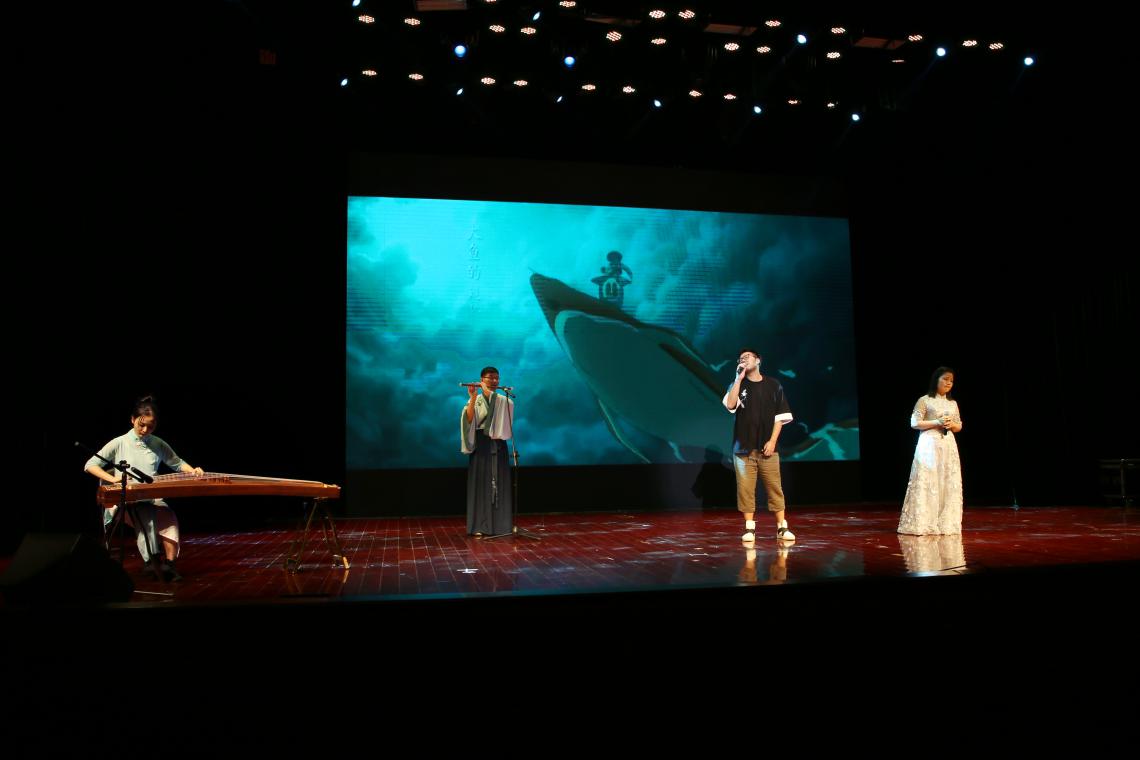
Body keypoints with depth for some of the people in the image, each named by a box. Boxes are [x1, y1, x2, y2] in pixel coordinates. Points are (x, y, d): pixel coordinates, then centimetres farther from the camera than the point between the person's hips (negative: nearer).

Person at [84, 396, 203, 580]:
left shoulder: (159, 445, 13)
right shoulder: (119, 444, 3)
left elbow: (177, 463, 25)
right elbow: (90, 465, 3)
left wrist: (193, 471, 3)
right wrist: (112, 478, -15)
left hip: (152, 499, 2)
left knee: (169, 516, -31)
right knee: (146, 515, -36)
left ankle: (169, 562, -28)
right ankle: (150, 559, -31)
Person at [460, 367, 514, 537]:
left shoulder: (505, 400, 9)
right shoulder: (474, 400, 5)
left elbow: (501, 405, -15)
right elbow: (469, 419, -12)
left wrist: (487, 390, -14)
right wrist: (473, 397, -21)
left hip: (498, 446, 2)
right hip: (480, 444, -2)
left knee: (499, 484, 1)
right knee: (481, 483, -4)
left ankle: (499, 524, 7)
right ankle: (479, 526, -3)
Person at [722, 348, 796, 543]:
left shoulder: (773, 385, 7)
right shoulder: (738, 385, 8)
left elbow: (780, 416, 5)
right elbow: (730, 405, -12)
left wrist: (772, 441, -5)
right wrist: (739, 378, -10)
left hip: (767, 447, 0)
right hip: (743, 447, 0)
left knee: (774, 487, -1)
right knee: (745, 488, -2)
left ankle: (782, 527, 6)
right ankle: (749, 528, 5)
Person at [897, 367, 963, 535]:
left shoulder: (953, 403, 14)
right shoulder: (925, 400, -2)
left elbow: (959, 426, 17)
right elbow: (914, 423, -7)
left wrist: (951, 424, -5)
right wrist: (936, 422, -15)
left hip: (948, 446, 6)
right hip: (929, 445, -5)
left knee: (949, 485, 2)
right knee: (926, 484, -8)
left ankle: (945, 523, 9)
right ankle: (922, 523, -4)